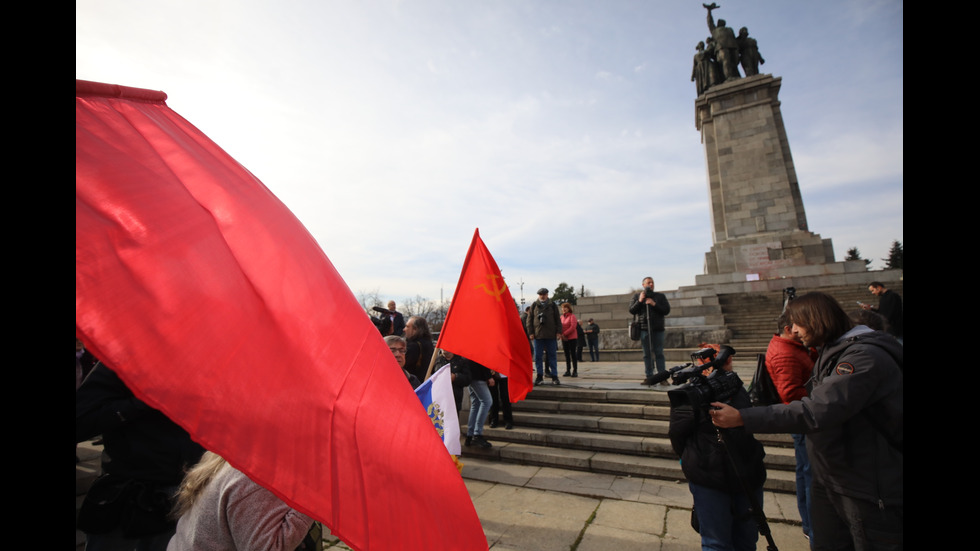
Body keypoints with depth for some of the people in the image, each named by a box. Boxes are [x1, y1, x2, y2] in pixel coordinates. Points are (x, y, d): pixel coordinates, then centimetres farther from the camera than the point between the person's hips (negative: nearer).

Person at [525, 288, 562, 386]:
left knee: (552, 356, 4)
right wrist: (530, 332, -2)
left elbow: (558, 319, 8)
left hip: (551, 335, 0)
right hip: (538, 335, 0)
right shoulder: (534, 305, 7)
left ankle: (554, 376, 13)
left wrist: (558, 331, 0)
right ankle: (539, 376, 14)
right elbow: (529, 319, 6)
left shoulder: (553, 305, 8)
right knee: (537, 356, 4)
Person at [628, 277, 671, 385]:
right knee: (647, 354, 2)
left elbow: (667, 310, 2)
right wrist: (639, 301, -9)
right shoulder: (636, 296, 12)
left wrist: (654, 304, -10)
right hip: (644, 329, 0)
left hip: (658, 329, 0)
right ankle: (649, 377, 6)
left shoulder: (660, 296, 12)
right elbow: (632, 310, 3)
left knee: (659, 353, -1)